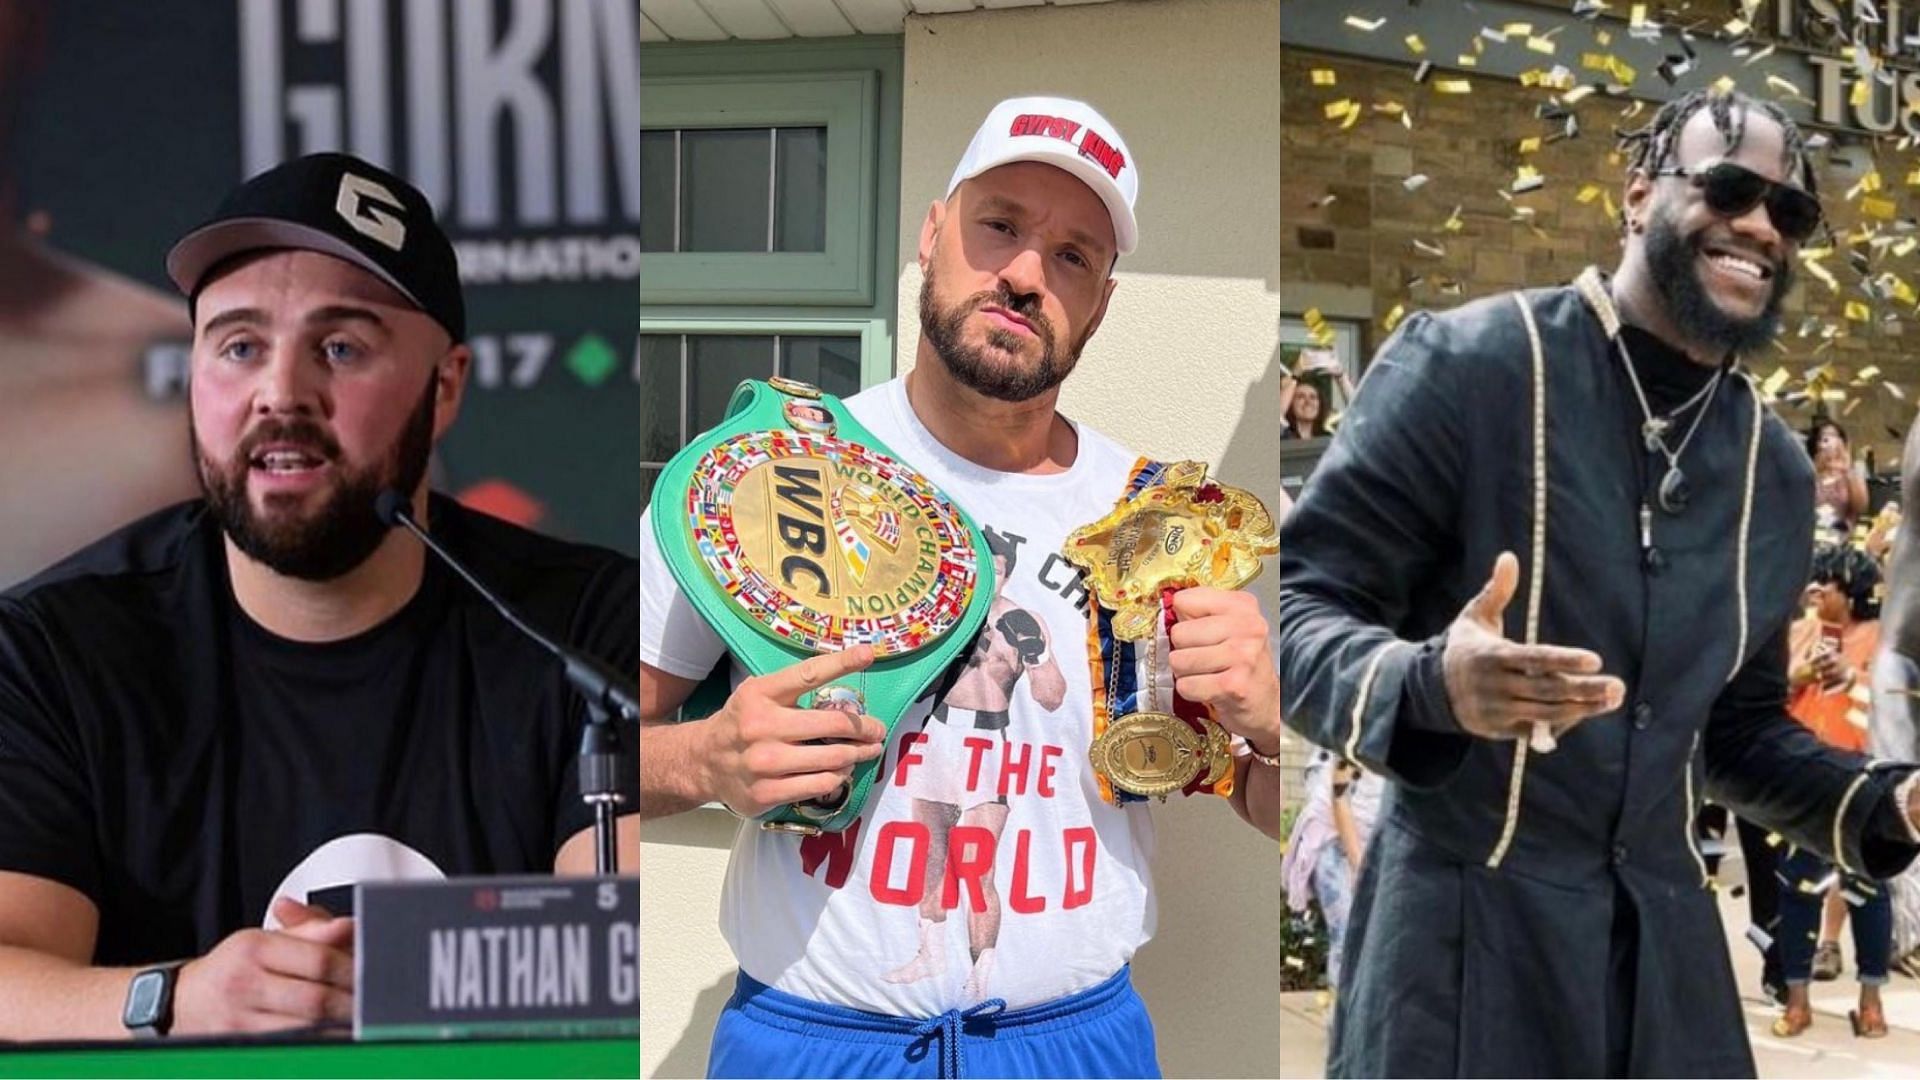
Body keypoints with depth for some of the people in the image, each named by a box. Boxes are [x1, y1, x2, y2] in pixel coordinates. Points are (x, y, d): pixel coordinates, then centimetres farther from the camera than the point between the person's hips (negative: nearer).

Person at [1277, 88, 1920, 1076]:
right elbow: (1297, 606, -11)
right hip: (1462, 929, -5)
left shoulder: (1776, 468, 9)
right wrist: (1430, 683, -30)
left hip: (1666, 938, 6)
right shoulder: (1466, 364, -10)